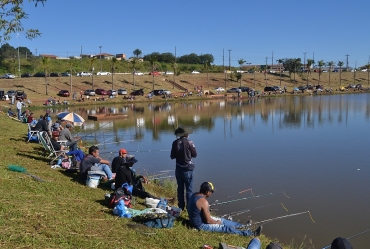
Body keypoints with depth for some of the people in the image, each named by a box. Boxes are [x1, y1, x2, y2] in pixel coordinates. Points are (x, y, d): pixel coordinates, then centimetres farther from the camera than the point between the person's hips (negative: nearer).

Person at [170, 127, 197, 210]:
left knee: (180, 188, 16)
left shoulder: (175, 143, -4)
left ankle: (181, 207, 25)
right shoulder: (189, 142, -14)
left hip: (178, 169, 4)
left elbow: (172, 156, 2)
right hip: (187, 169, -4)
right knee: (189, 189, 6)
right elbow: (194, 155, -5)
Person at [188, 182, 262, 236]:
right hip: (201, 225, -9)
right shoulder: (204, 202, -30)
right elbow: (208, 221, -25)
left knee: (222, 220, 20)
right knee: (226, 228, -2)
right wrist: (217, 222, -4)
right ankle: (251, 234, 6)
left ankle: (241, 226, 35)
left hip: (196, 220, 9)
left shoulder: (194, 195, 0)